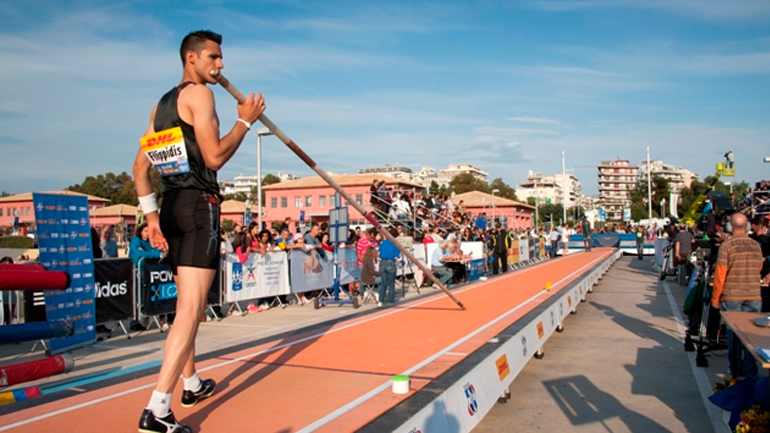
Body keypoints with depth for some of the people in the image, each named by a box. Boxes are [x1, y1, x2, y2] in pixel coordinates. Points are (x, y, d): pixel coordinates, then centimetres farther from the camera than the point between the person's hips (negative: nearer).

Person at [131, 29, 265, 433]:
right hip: (198, 205, -9)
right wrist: (245, 120, -2)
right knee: (191, 308, -14)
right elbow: (215, 156, -13)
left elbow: (140, 166, 17)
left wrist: (151, 215, 14)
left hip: (171, 206, 9)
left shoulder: (161, 104, 20)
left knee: (188, 304, 20)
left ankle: (191, 383, 33)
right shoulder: (199, 93, -5)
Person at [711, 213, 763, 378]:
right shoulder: (756, 245, 2)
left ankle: (736, 369, 13)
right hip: (754, 297, 3)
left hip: (732, 297, -3)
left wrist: (715, 297, -3)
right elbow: (759, 268, 16)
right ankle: (750, 370, 8)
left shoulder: (726, 245, -10)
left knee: (733, 332, 7)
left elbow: (720, 274, -11)